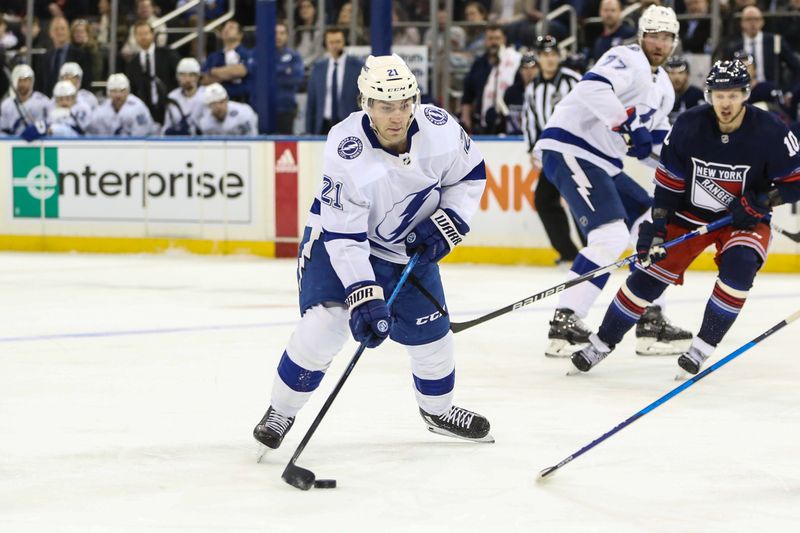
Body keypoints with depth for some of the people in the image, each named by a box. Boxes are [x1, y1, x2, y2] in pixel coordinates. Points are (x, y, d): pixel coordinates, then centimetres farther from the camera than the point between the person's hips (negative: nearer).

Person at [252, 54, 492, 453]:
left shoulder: (439, 129, -22)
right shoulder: (346, 153, -33)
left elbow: (470, 175, -2)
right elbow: (344, 237, -31)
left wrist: (444, 225, -14)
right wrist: (364, 299, -37)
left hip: (410, 245, 4)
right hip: (340, 238, -4)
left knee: (430, 330, 5)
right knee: (325, 321, -20)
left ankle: (438, 410, 34)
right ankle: (280, 411, 0)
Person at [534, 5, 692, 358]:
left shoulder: (663, 87, 20)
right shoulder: (627, 59, -11)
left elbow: (657, 140, 27)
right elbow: (593, 88, -30)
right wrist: (629, 127, -32)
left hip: (602, 163, 10)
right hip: (568, 149, -10)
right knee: (611, 236, -22)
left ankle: (651, 322, 15)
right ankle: (565, 324, -23)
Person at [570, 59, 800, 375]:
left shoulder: (770, 133, -22)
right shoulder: (689, 126, -17)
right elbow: (669, 179, -7)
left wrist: (758, 203, -25)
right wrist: (656, 226, -12)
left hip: (744, 219, -2)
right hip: (690, 213, 2)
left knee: (739, 266, -29)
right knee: (651, 271, -2)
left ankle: (704, 346, -15)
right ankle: (603, 342, 14)